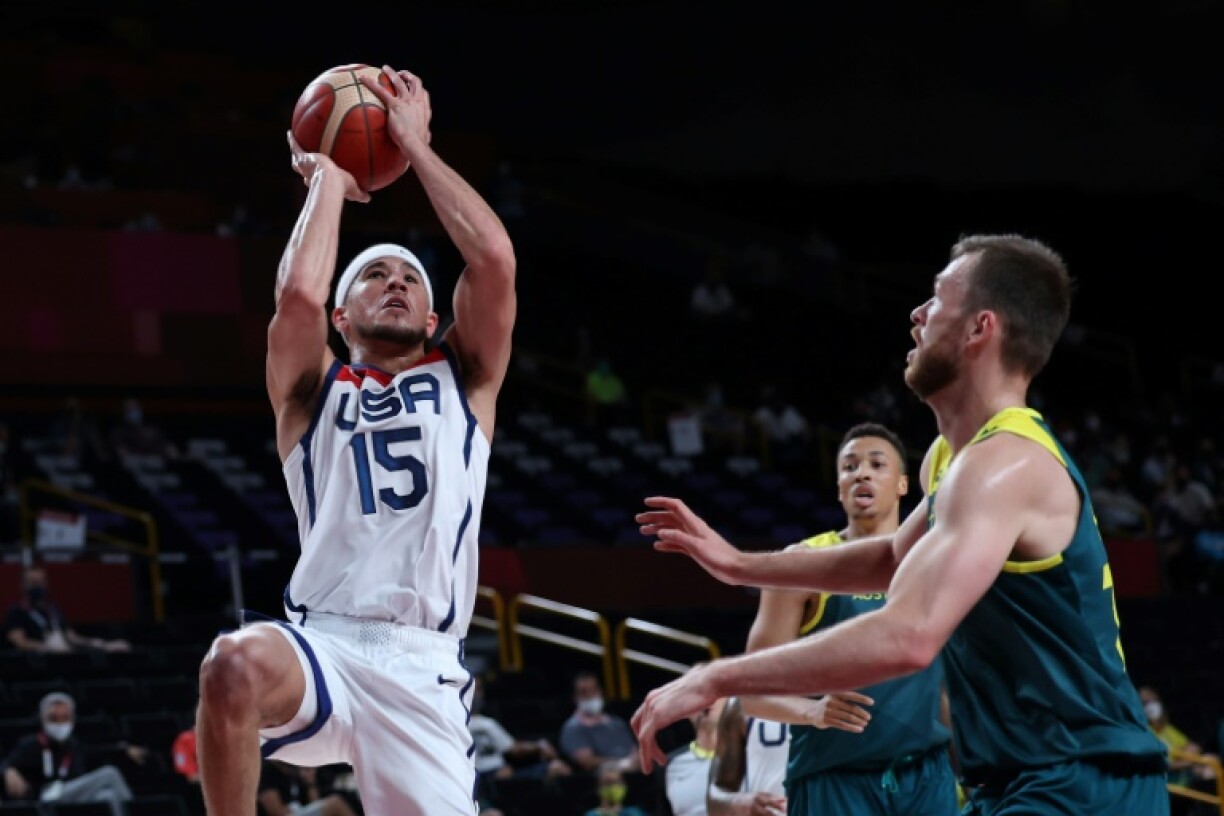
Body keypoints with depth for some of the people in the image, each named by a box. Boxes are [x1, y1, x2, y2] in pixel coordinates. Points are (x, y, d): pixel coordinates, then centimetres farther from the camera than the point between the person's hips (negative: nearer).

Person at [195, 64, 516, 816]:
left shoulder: (463, 380, 22)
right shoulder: (312, 390, 18)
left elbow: (495, 260, 5)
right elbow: (298, 292, -3)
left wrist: (416, 146, 14)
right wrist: (327, 181, 13)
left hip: (423, 669, 2)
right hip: (322, 645, -2)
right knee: (237, 662, -36)